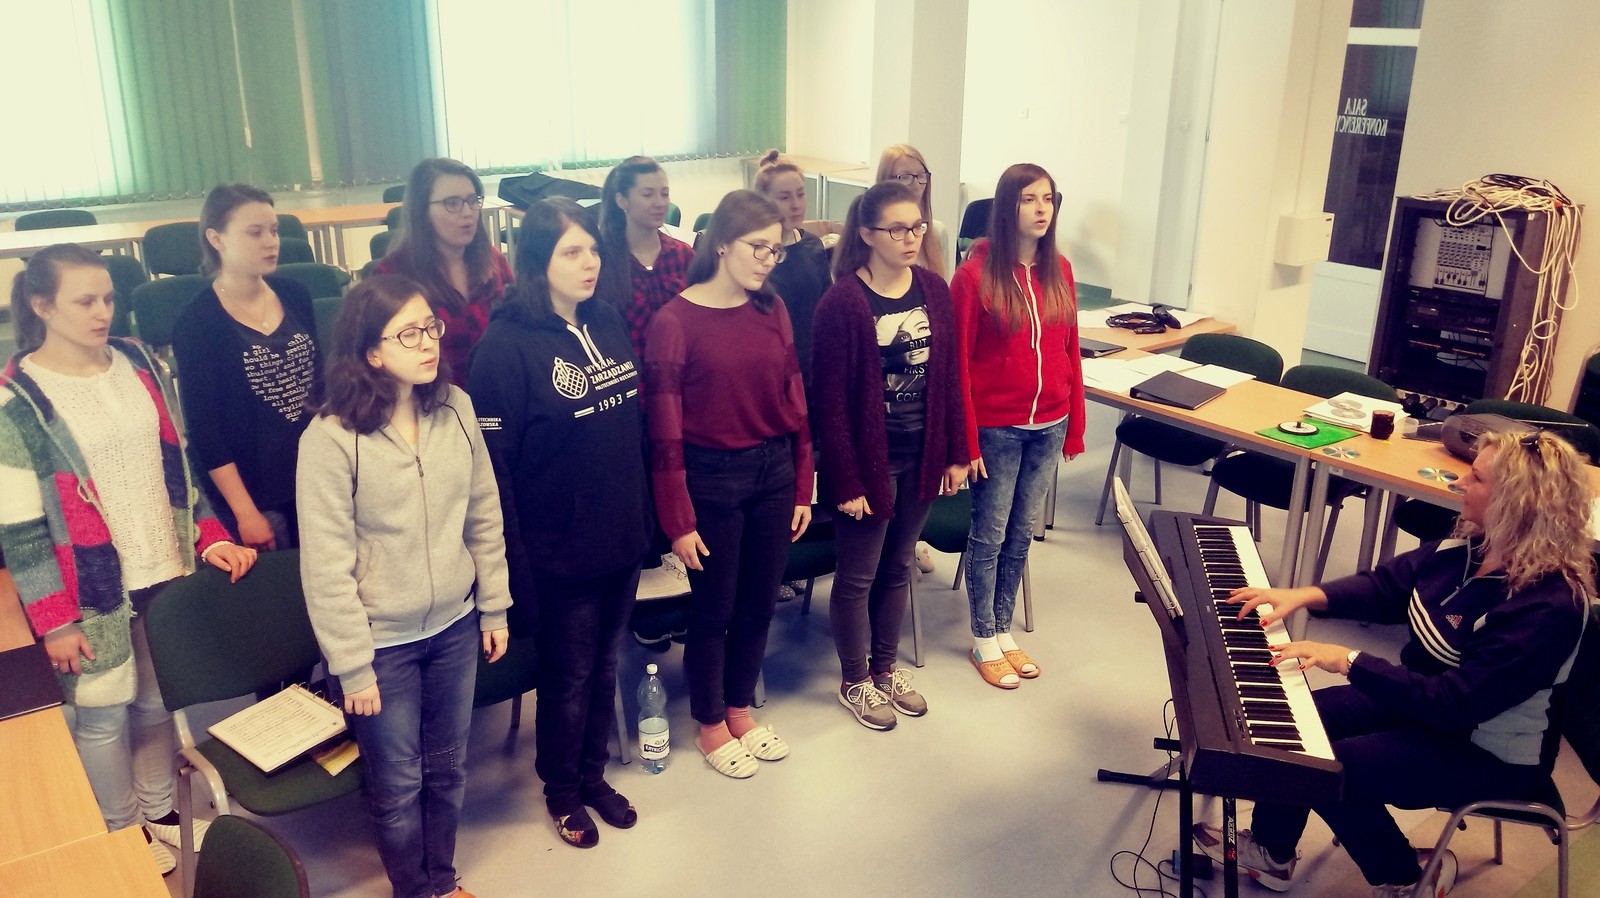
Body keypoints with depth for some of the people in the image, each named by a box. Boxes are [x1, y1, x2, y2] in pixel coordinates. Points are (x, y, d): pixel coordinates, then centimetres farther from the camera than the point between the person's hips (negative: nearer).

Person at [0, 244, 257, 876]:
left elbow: (177, 463, 11)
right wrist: (54, 620, -12)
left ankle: (160, 811, 39)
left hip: (168, 574, 4)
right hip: (94, 590, -4)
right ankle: (121, 833, 33)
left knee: (158, 700, 18)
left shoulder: (141, 364, 2)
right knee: (103, 715, 11)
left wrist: (209, 537, 1)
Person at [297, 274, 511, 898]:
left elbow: (484, 517, 3)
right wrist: (353, 667, -12)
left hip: (454, 627, 4)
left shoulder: (455, 408, -6)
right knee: (398, 783, 14)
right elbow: (326, 565, -15)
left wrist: (494, 609, 8)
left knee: (448, 768, 19)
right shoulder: (330, 438, -19)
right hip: (383, 642, -4)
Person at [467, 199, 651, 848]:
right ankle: (561, 792, 35)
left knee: (604, 666, 20)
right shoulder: (507, 345, -17)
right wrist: (515, 563, -17)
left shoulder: (610, 324, 2)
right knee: (568, 677, 12)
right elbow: (492, 464, -17)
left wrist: (645, 515, 10)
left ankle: (593, 774, 41)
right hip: (559, 550, -5)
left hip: (623, 538, 6)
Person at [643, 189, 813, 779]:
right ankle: (711, 725, 32)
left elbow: (793, 400, 7)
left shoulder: (772, 310, 2)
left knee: (759, 604, 16)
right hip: (711, 478, -5)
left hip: (774, 471, 5)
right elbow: (663, 430, -12)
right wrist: (678, 520, -11)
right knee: (713, 610, 10)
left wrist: (802, 487, 7)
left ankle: (741, 712, 38)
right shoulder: (674, 321, -12)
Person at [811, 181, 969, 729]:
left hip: (921, 456, 6)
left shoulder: (934, 290, 1)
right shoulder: (843, 301, -17)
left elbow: (949, 376, 6)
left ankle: (886, 667, 38)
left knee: (898, 568, 20)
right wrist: (846, 479, -16)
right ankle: (855, 682, 29)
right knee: (858, 575, 11)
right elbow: (830, 399, -16)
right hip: (869, 458, -5)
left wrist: (956, 452, 5)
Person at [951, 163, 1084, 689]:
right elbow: (958, 363, -12)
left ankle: (1003, 629, 32)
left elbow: (1070, 351, 8)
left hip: (1048, 426, 5)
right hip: (996, 428, -5)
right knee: (989, 536, 8)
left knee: (1022, 533, 15)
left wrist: (1075, 426, 7)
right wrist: (966, 441, -13)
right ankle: (984, 640, 24)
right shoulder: (976, 272, -12)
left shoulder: (1059, 270, 4)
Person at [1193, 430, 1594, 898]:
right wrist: (1304, 595, -9)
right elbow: (1387, 584, 6)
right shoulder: (1473, 544, -8)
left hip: (1489, 753, -8)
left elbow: (1456, 704, -33)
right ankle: (1270, 850, 19)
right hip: (1424, 696, 8)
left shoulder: (1549, 605, -32)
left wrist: (1349, 661, -32)